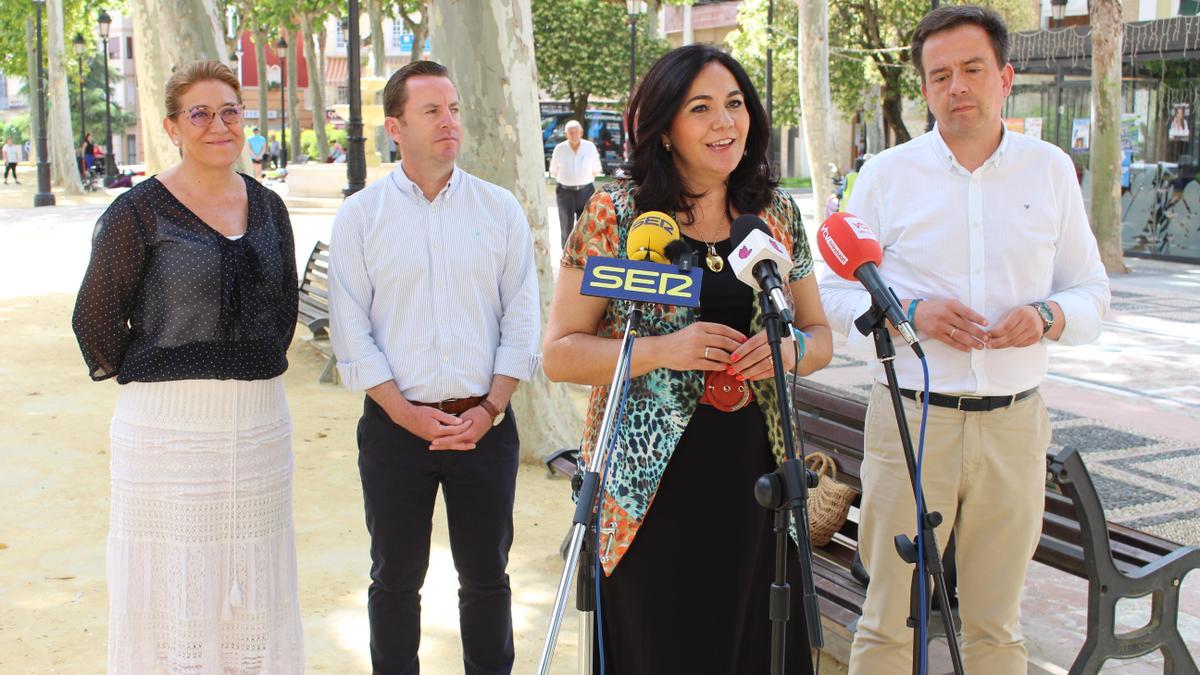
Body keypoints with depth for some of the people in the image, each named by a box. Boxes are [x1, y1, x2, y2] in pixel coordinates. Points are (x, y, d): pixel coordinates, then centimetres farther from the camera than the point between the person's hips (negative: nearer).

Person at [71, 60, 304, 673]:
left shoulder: (266, 207, 9)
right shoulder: (139, 212, -7)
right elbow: (95, 318, -2)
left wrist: (254, 371, 14)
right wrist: (149, 380, 6)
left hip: (260, 424, 5)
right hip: (168, 424, -4)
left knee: (255, 596, 11)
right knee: (172, 589, 2)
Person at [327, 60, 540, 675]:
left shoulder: (500, 209, 3)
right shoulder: (359, 216, 0)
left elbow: (521, 320, 2)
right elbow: (351, 333, -3)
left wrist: (489, 409, -8)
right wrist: (407, 414, -11)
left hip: (486, 423, 1)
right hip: (395, 426, -1)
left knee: (486, 575, 12)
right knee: (395, 578, 11)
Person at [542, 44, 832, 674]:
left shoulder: (777, 213, 7)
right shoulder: (614, 213, -5)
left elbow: (820, 335, 15)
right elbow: (560, 353, -5)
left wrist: (792, 350, -9)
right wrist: (662, 349, -20)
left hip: (755, 476, 4)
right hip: (651, 485, -3)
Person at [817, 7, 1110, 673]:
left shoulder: (1051, 170, 8)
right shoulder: (886, 174, 3)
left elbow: (1092, 293, 12)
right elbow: (834, 291, 3)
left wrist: (1049, 317, -11)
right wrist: (912, 312, -15)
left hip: (1015, 425, 2)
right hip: (910, 419, -2)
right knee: (889, 621, 3)